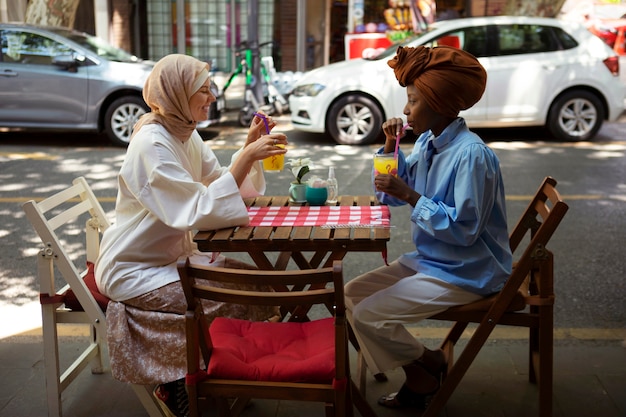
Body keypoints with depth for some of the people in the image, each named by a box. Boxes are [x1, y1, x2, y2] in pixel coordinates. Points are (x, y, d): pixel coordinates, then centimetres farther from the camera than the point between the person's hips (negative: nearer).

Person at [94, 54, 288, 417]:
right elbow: (199, 213, -32)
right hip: (134, 274, -9)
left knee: (258, 281, -2)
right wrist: (247, 156, -32)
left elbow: (224, 187, 7)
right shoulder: (152, 144, -23)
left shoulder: (187, 135, 5)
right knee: (240, 301, -20)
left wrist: (250, 147, -6)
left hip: (174, 256, 9)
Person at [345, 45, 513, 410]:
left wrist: (410, 195, -27)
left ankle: (430, 366, 13)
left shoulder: (471, 154, -24)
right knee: (353, 295, 8)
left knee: (369, 315, -15)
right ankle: (419, 379, 15)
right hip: (429, 259, 10)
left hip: (466, 272, -10)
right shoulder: (427, 142, 4)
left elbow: (463, 229, -26)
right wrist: (391, 146, -1)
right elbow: (391, 196, 13)